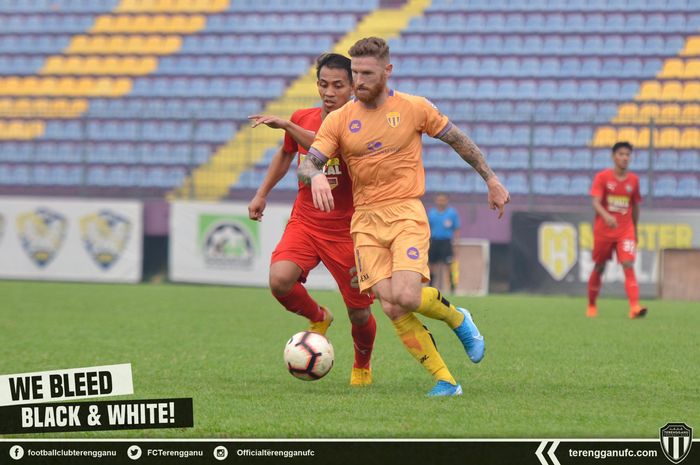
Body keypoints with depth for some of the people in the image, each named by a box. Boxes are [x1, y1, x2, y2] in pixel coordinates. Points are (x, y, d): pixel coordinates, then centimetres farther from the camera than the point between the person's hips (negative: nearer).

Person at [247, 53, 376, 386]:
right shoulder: (302, 119, 3)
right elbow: (286, 153, 25)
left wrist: (286, 125, -34)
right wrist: (262, 194, 21)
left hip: (346, 230, -3)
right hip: (304, 222, 3)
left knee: (359, 313, 2)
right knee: (280, 281, -25)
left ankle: (362, 366, 35)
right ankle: (318, 318, 8)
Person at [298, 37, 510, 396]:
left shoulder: (414, 108, 0)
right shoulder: (338, 120, 3)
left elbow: (458, 140, 12)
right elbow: (306, 165, -4)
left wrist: (491, 180, 14)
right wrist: (315, 176, -28)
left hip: (406, 214, -2)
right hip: (365, 221, 2)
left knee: (406, 297, -23)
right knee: (392, 309, -11)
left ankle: (457, 318, 10)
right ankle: (444, 381, -1)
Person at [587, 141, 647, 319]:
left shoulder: (633, 180, 5)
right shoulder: (602, 177, -5)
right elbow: (596, 202, -16)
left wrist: (635, 231, 19)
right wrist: (606, 216, -35)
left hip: (625, 230, 1)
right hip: (603, 230, -1)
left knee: (629, 265, -15)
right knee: (599, 267, 9)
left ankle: (635, 307, -26)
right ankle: (591, 306, 26)